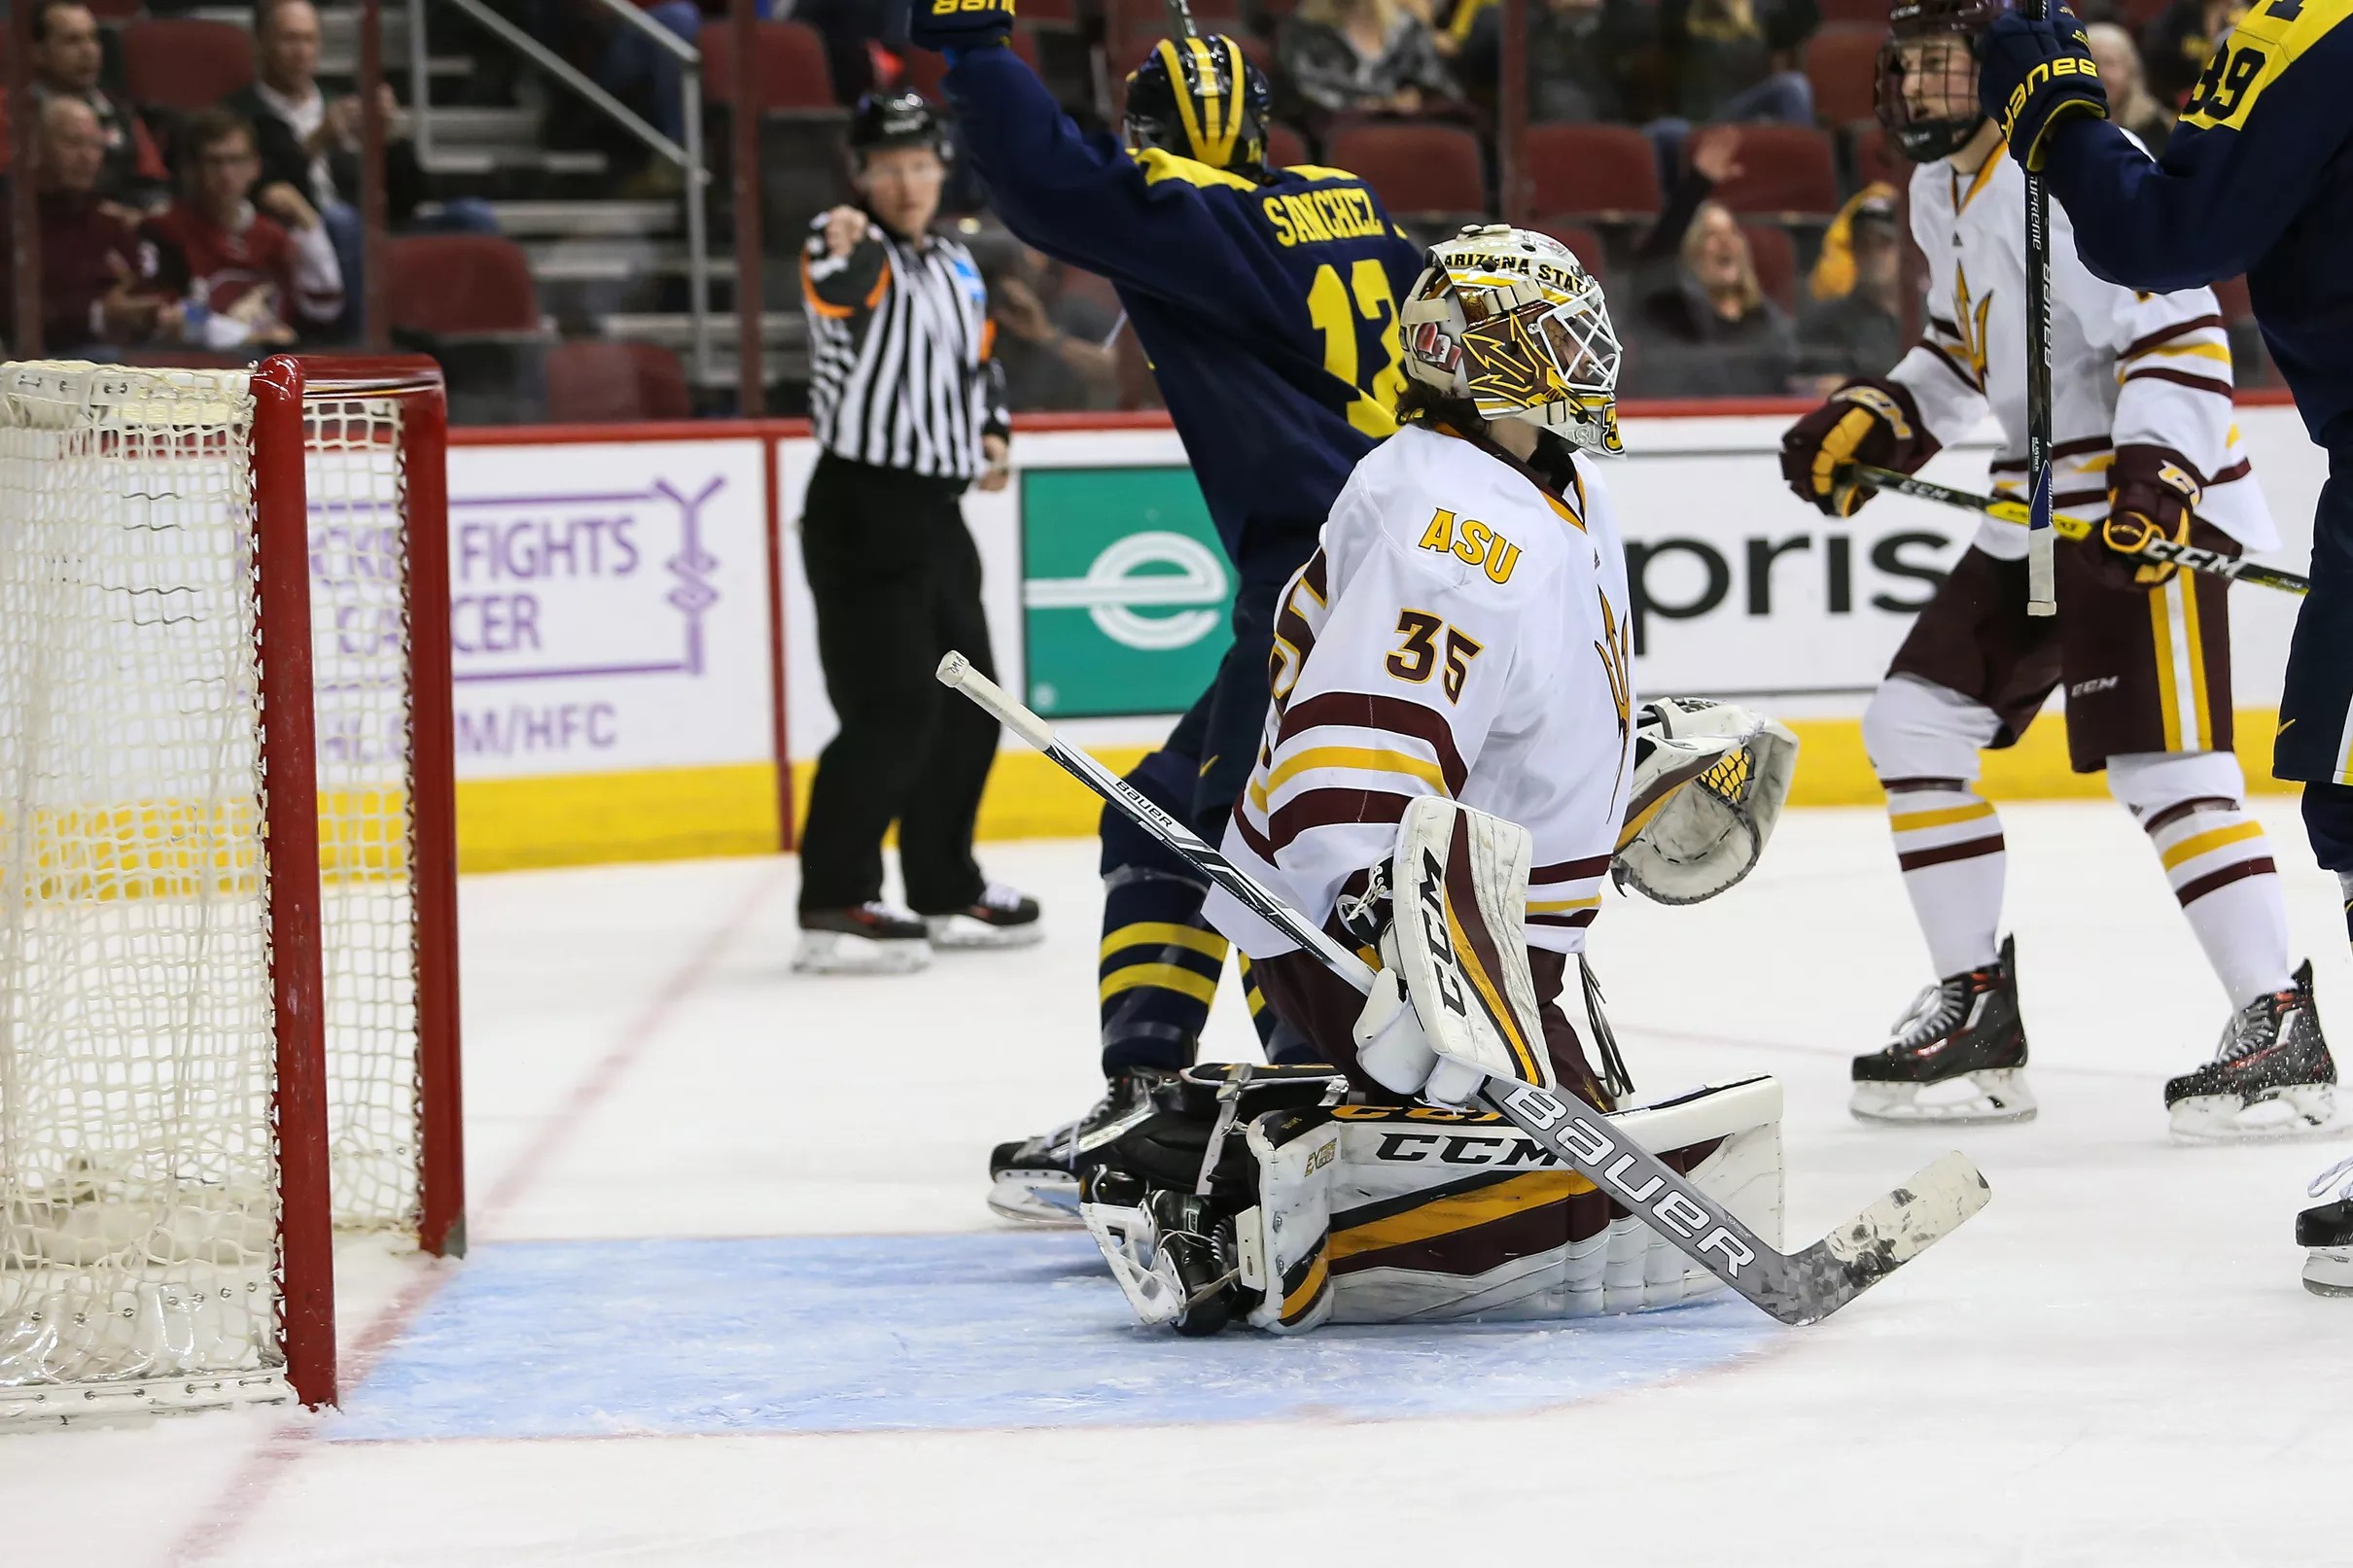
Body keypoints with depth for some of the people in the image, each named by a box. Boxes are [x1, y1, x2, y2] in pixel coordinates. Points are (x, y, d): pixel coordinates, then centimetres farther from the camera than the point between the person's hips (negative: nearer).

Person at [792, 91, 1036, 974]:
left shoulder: (955, 266, 15)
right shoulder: (850, 248, -10)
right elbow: (839, 295, -33)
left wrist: (992, 427, 10)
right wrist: (843, 251, -55)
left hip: (937, 515, 9)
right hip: (862, 510, -9)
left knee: (965, 712, 15)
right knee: (891, 714, -15)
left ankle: (945, 891, 27)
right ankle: (833, 907, -12)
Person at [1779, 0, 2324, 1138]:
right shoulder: (1945, 184, 13)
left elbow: (2180, 334, -24)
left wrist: (2154, 475, -35)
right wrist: (1874, 419, 14)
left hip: (2151, 502, -10)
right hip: (2041, 509, 10)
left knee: (2159, 765, -15)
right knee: (1917, 721, 7)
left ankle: (2281, 1028, -10)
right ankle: (1975, 1008, 13)